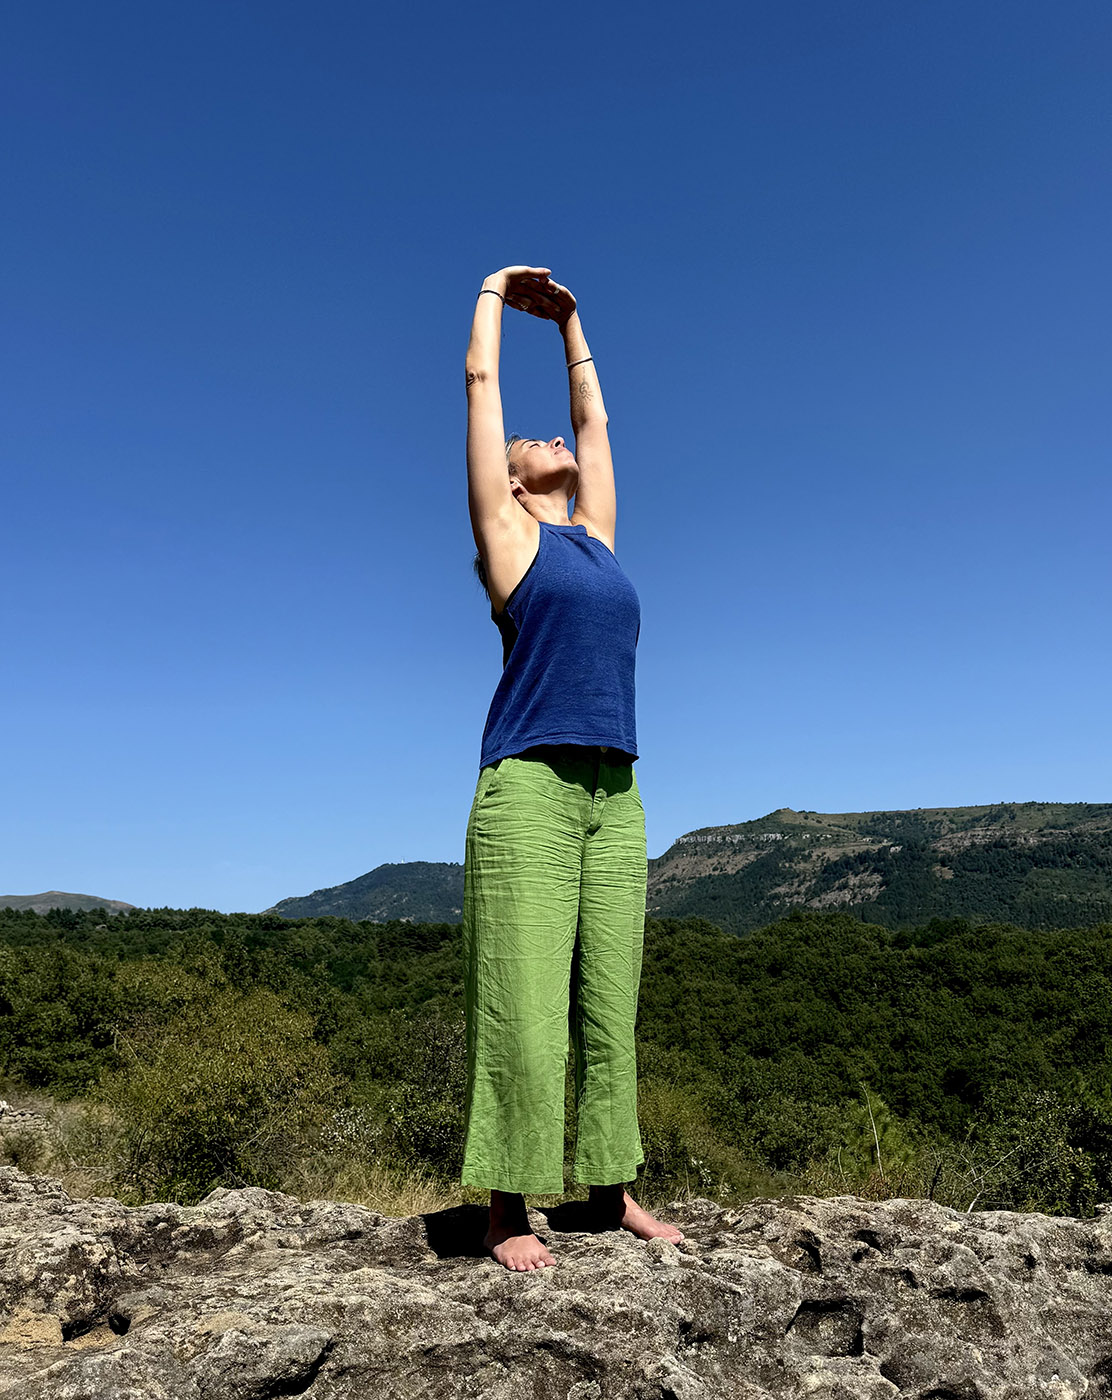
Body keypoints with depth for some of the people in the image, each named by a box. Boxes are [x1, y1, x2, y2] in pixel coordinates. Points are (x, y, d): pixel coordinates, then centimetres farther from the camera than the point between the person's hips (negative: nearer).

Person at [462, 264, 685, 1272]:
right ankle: (508, 1213, 8)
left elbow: (595, 414, 31)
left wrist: (571, 323, 40)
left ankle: (612, 1192, 20)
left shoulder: (594, 532, 20)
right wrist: (497, 294, 28)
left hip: (615, 798, 6)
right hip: (529, 787, -5)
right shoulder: (507, 529, 6)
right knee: (523, 1012, -3)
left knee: (609, 1009, 9)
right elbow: (481, 382, 13)